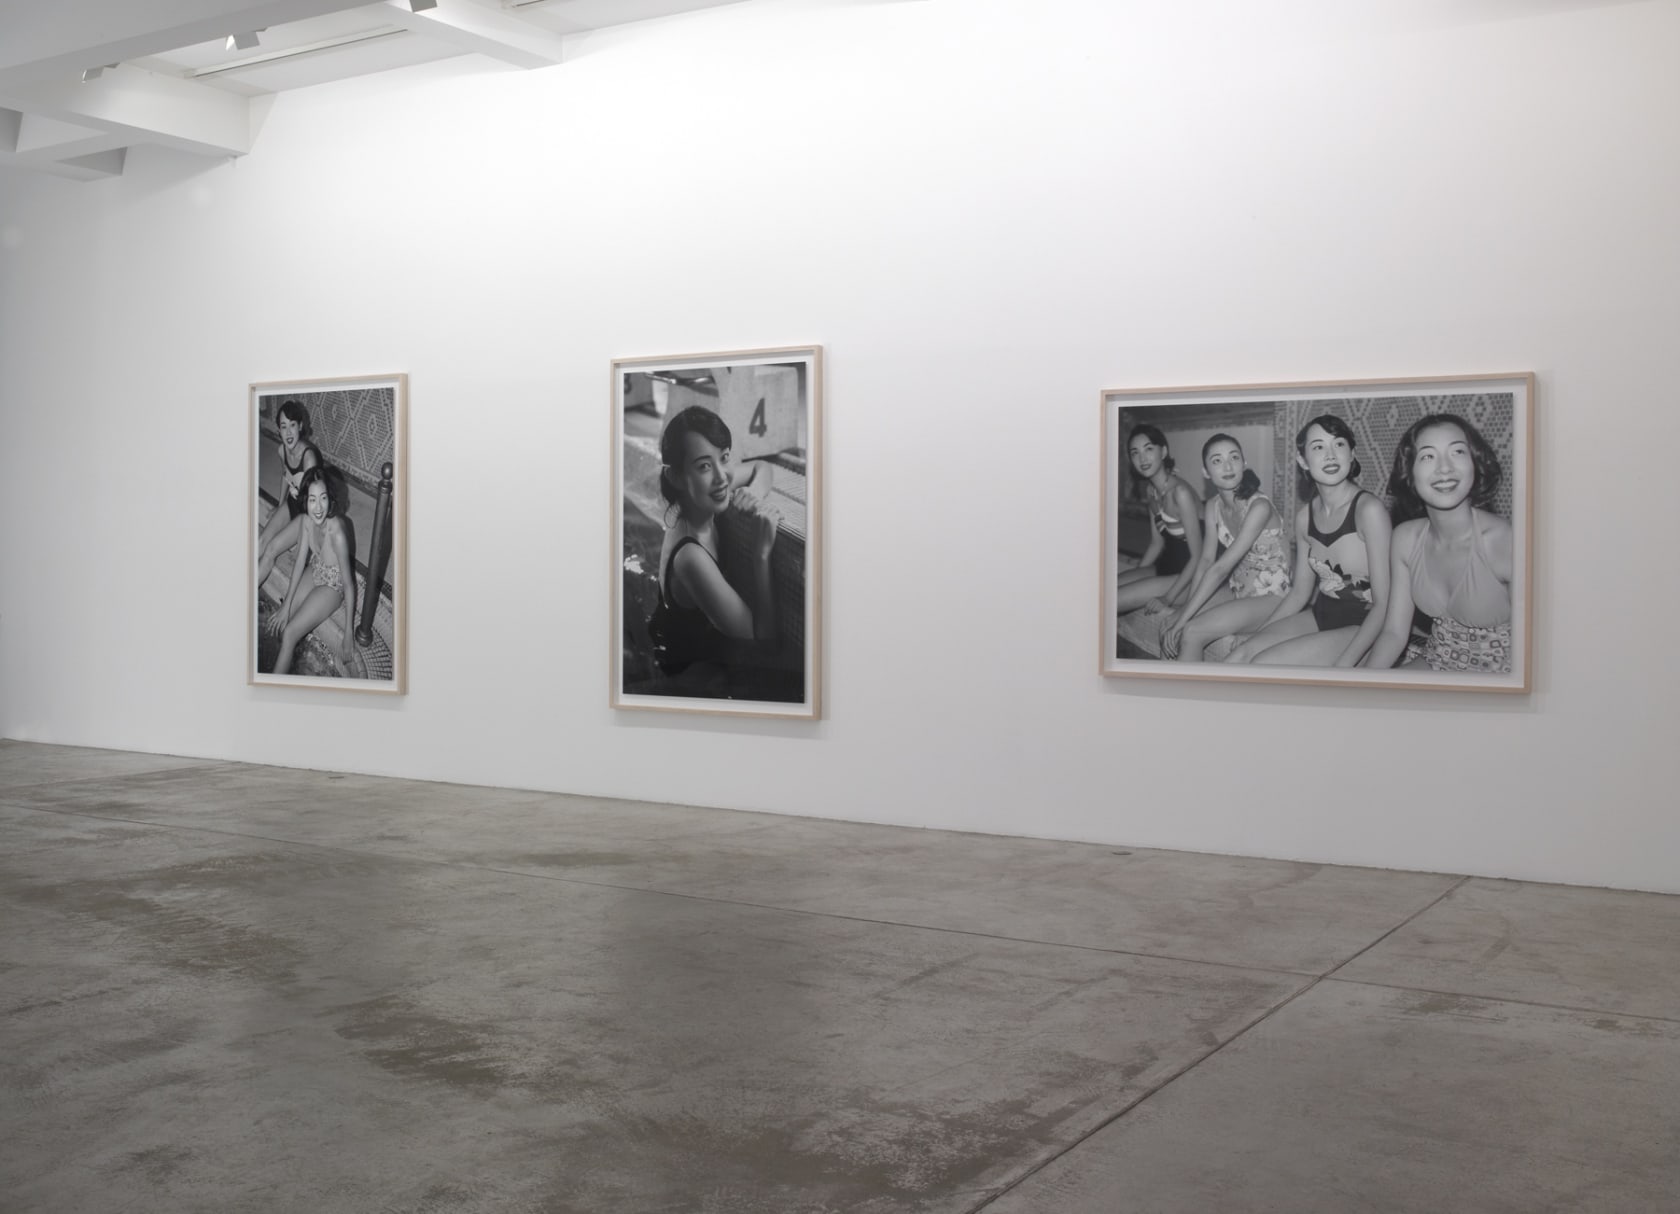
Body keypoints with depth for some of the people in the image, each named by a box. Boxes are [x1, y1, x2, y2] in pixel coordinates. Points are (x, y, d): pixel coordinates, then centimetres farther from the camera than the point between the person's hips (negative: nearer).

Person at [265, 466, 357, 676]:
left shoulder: (336, 534, -37)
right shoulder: (306, 520, -19)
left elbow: (348, 584, -29)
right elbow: (300, 561, -6)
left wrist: (349, 634, -24)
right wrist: (286, 605, -4)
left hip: (333, 586, -6)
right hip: (314, 574, 6)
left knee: (289, 634, -8)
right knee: (279, 622, 2)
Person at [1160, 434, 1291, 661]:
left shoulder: (1259, 506, -22)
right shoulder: (1213, 506, 1)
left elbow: (1221, 568, -25)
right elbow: (1206, 561, -2)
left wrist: (1183, 618, -26)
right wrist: (1186, 607, -15)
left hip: (1269, 597, -7)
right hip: (1237, 590, 7)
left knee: (1190, 633, -23)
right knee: (1169, 629, -11)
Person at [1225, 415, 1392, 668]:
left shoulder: (1368, 509, -17)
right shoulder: (1304, 517, 4)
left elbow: (1383, 603, -18)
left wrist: (1343, 665, -27)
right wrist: (1256, 635, 3)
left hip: (1363, 627, -6)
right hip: (1320, 616, 6)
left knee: (1263, 663, -22)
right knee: (1239, 658, -16)